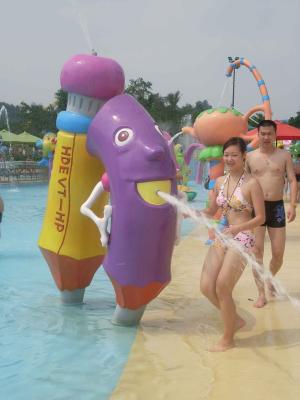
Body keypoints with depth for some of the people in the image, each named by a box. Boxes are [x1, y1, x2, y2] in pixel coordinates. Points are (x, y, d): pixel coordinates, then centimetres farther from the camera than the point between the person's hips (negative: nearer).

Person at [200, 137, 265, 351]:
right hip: (221, 238, 7)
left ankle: (228, 339, 13)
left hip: (242, 240, -6)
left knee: (222, 288, -7)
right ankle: (235, 320, 26)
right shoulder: (220, 181, 9)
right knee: (206, 287, 1)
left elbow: (260, 218, -10)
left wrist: (237, 228, -22)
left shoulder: (252, 184, -9)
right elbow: (211, 211, 16)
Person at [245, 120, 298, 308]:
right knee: (257, 251, -4)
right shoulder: (250, 157, 4)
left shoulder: (284, 155, 3)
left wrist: (292, 205, -13)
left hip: (277, 207, 0)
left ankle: (270, 279, 34)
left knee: (278, 253, 3)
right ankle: (261, 293, 4)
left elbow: (293, 181, -1)